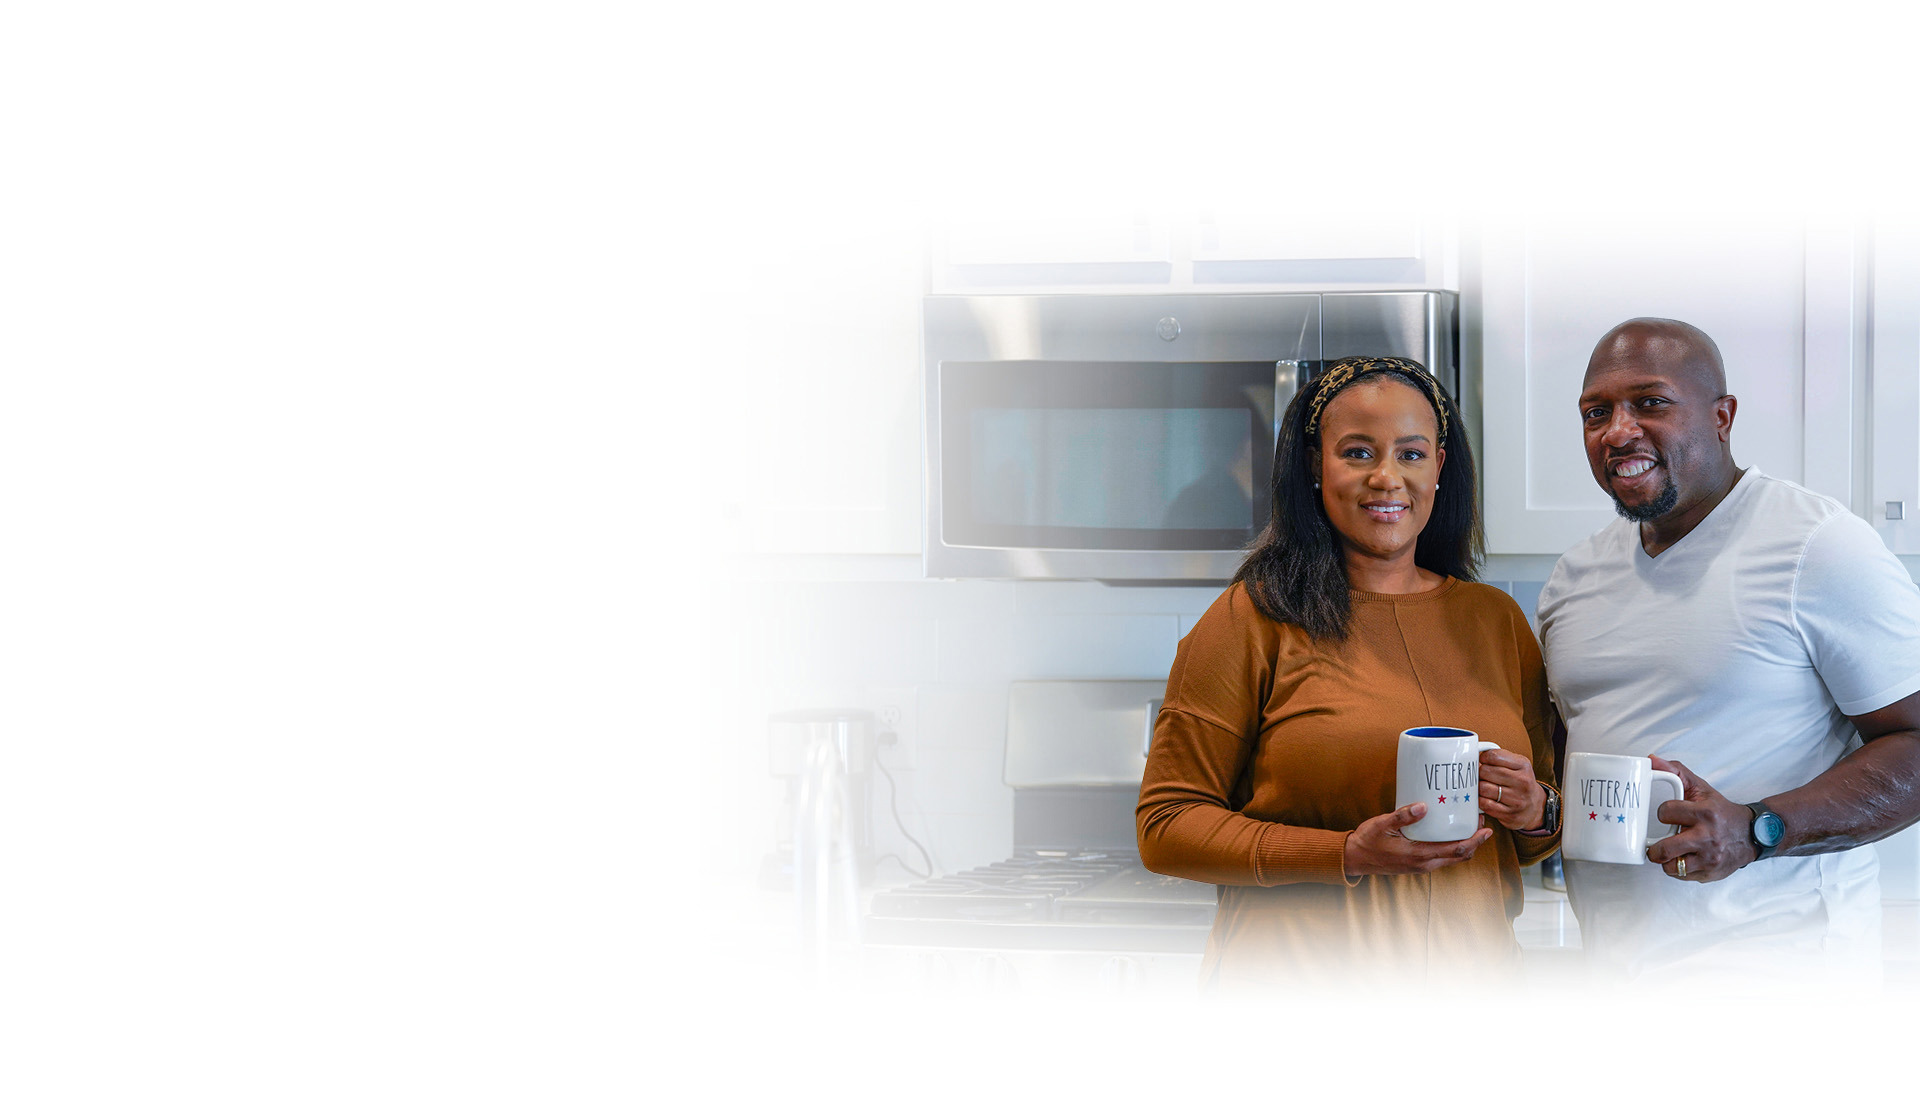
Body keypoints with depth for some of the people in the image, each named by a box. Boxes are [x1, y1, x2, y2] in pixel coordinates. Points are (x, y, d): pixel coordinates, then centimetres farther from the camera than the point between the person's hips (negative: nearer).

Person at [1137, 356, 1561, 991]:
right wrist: (1345, 855, -20)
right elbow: (1166, 825, -9)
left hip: (1469, 969, 4)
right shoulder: (1255, 618, -5)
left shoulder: (1497, 621, 8)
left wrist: (1537, 815, -8)